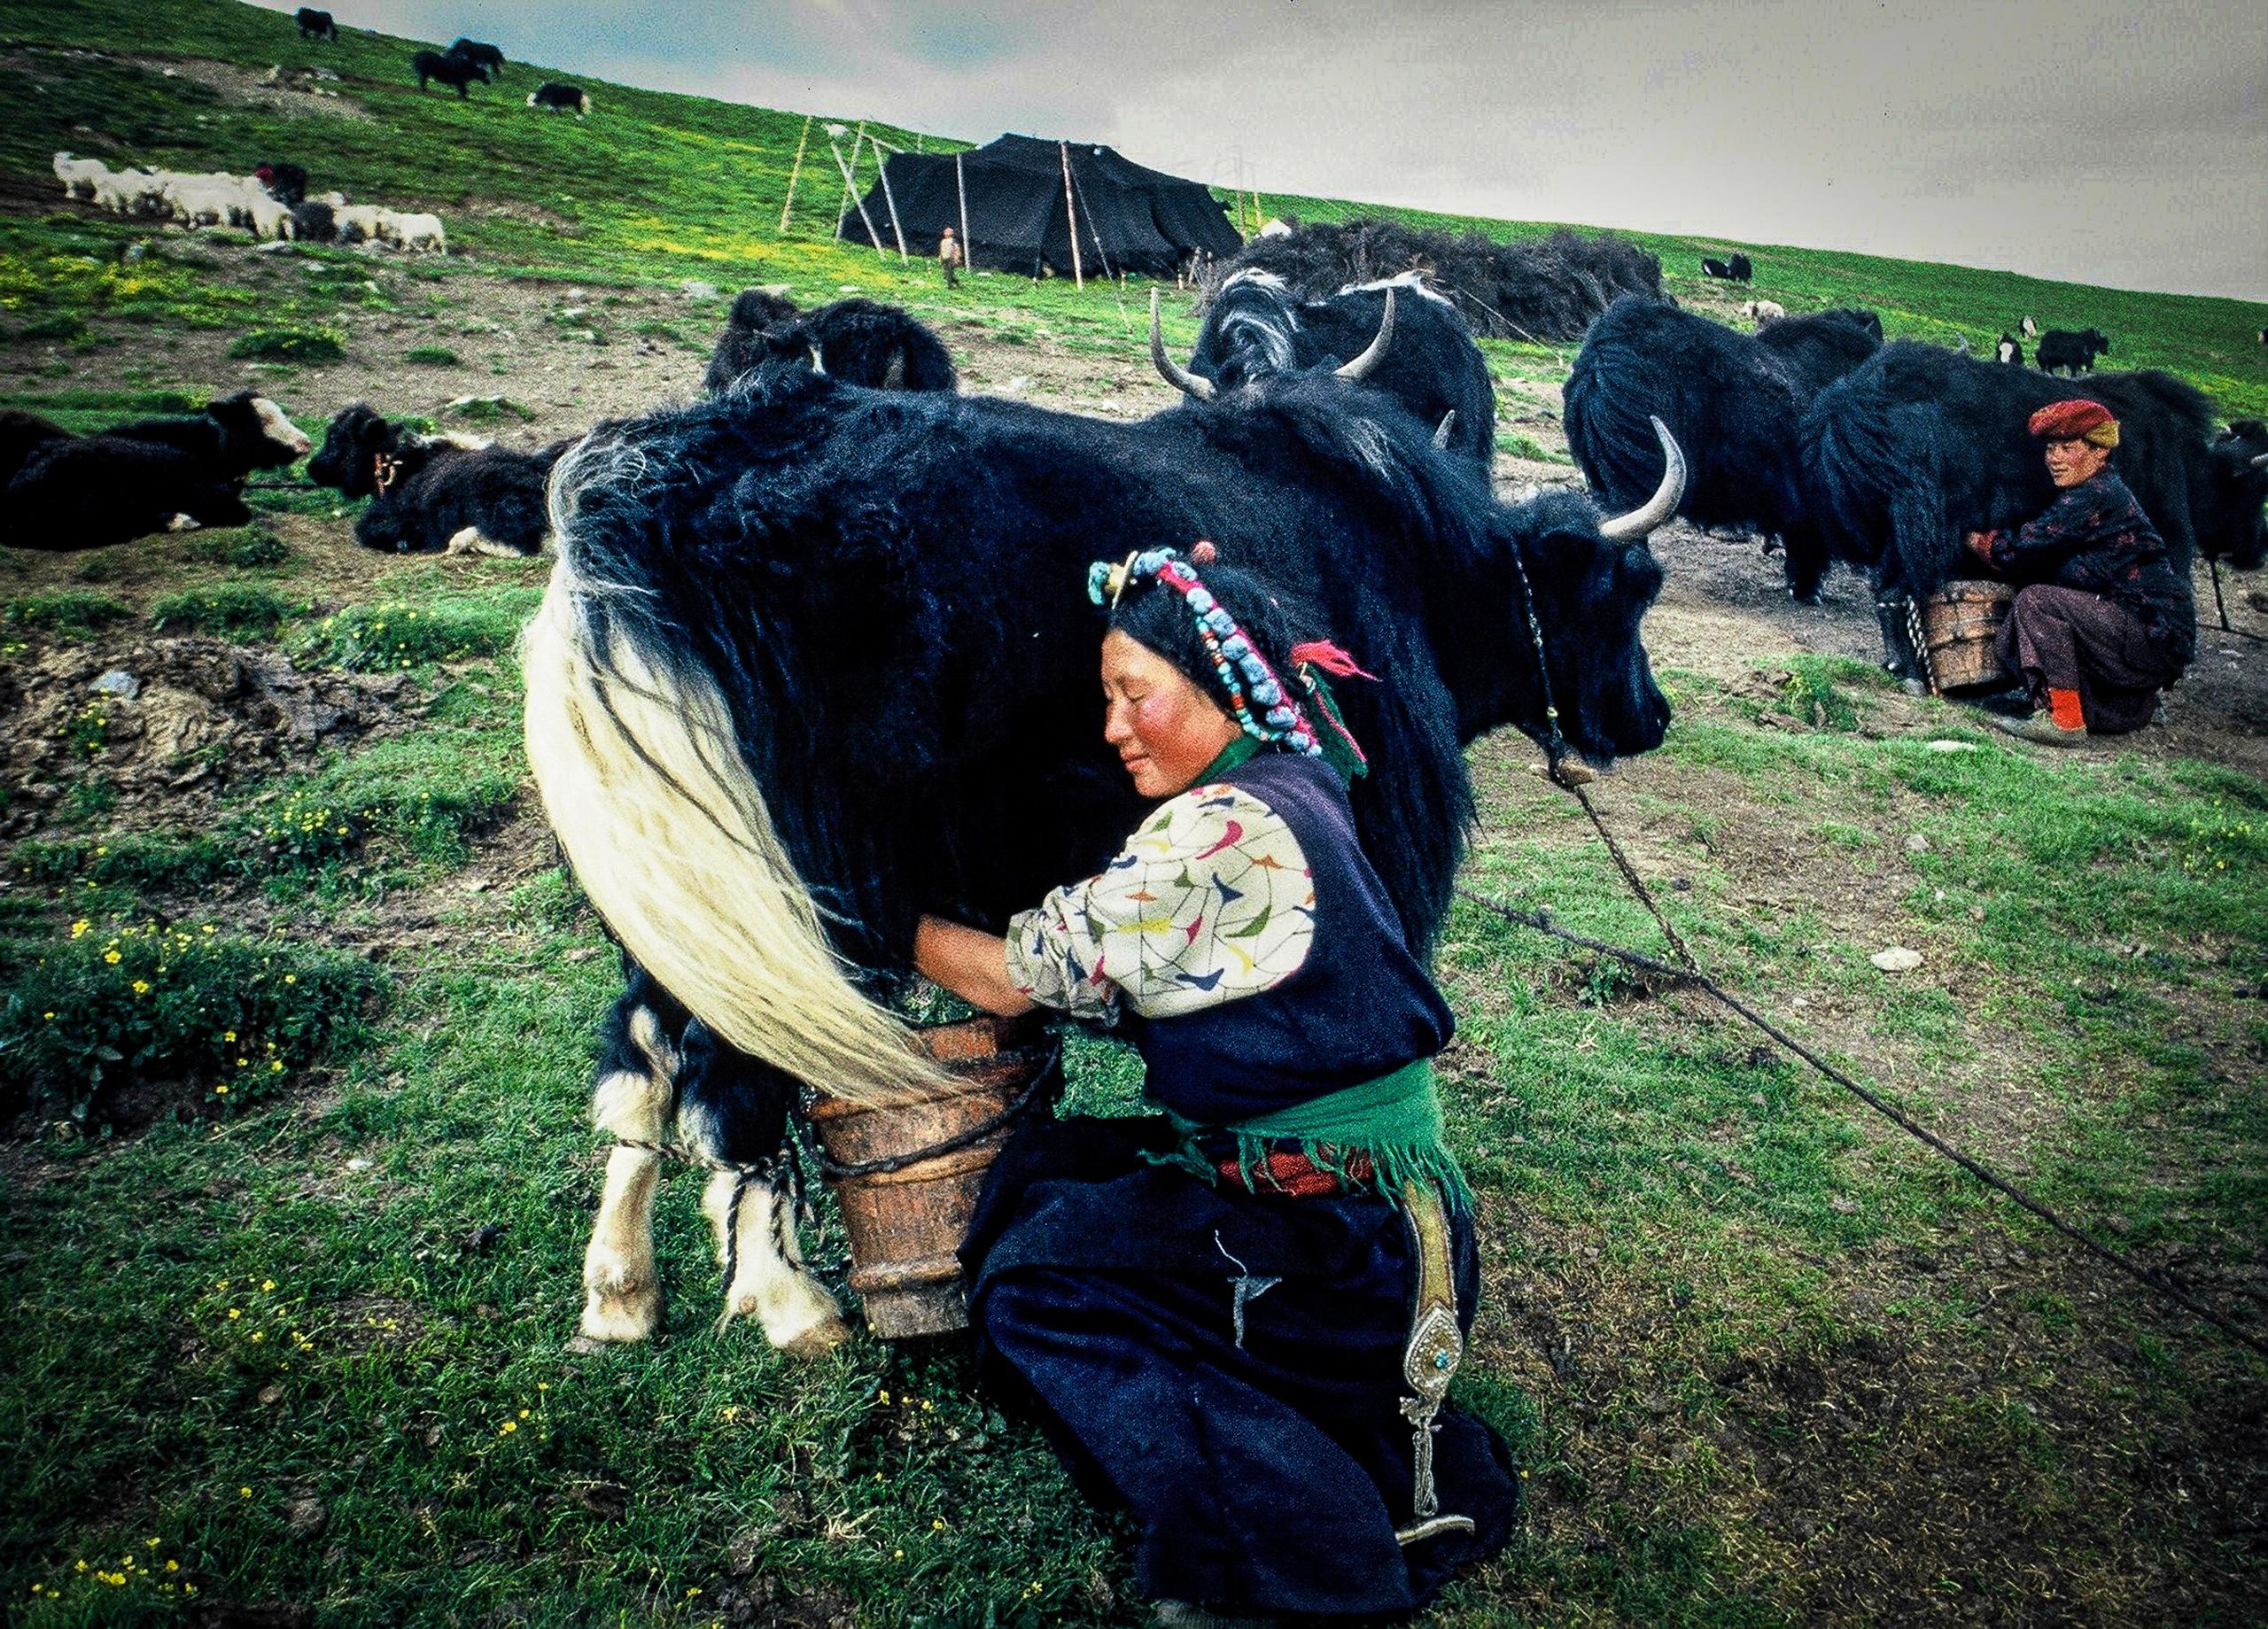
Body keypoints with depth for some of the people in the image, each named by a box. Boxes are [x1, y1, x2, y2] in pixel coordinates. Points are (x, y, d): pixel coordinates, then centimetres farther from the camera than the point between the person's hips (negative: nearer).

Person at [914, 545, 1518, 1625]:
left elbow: (1019, 977, -11)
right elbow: (1122, 994, 12)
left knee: (1037, 1281, -6)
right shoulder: (1292, 788, 7)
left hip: (1345, 1258, -9)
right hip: (1388, 1208, 9)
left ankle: (1333, 1532, 0)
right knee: (1046, 1165, 11)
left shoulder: (1221, 832, -21)